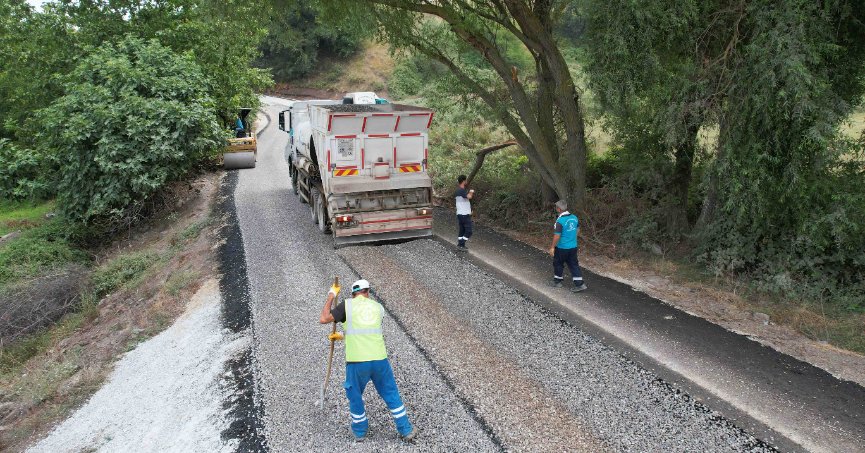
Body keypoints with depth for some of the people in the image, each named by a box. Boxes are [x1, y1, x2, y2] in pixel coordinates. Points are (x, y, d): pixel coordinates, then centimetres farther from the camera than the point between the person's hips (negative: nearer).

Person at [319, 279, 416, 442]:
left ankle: (360, 431, 34)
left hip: (356, 361, -2)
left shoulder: (347, 305, 2)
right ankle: (406, 431, 23)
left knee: (355, 396, 22)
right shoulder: (378, 307, 14)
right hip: (379, 359, 2)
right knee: (391, 394, 16)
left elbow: (323, 319, 5)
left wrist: (331, 296, 16)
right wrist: (344, 335, 38)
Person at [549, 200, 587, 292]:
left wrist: (552, 247, -12)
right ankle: (579, 284, 8)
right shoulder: (574, 218, -1)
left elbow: (557, 236, -21)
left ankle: (557, 281, 29)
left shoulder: (560, 221, -23)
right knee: (573, 264, 12)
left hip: (562, 248, -6)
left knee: (558, 264, 14)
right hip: (573, 247, 6)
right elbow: (577, 230, 13)